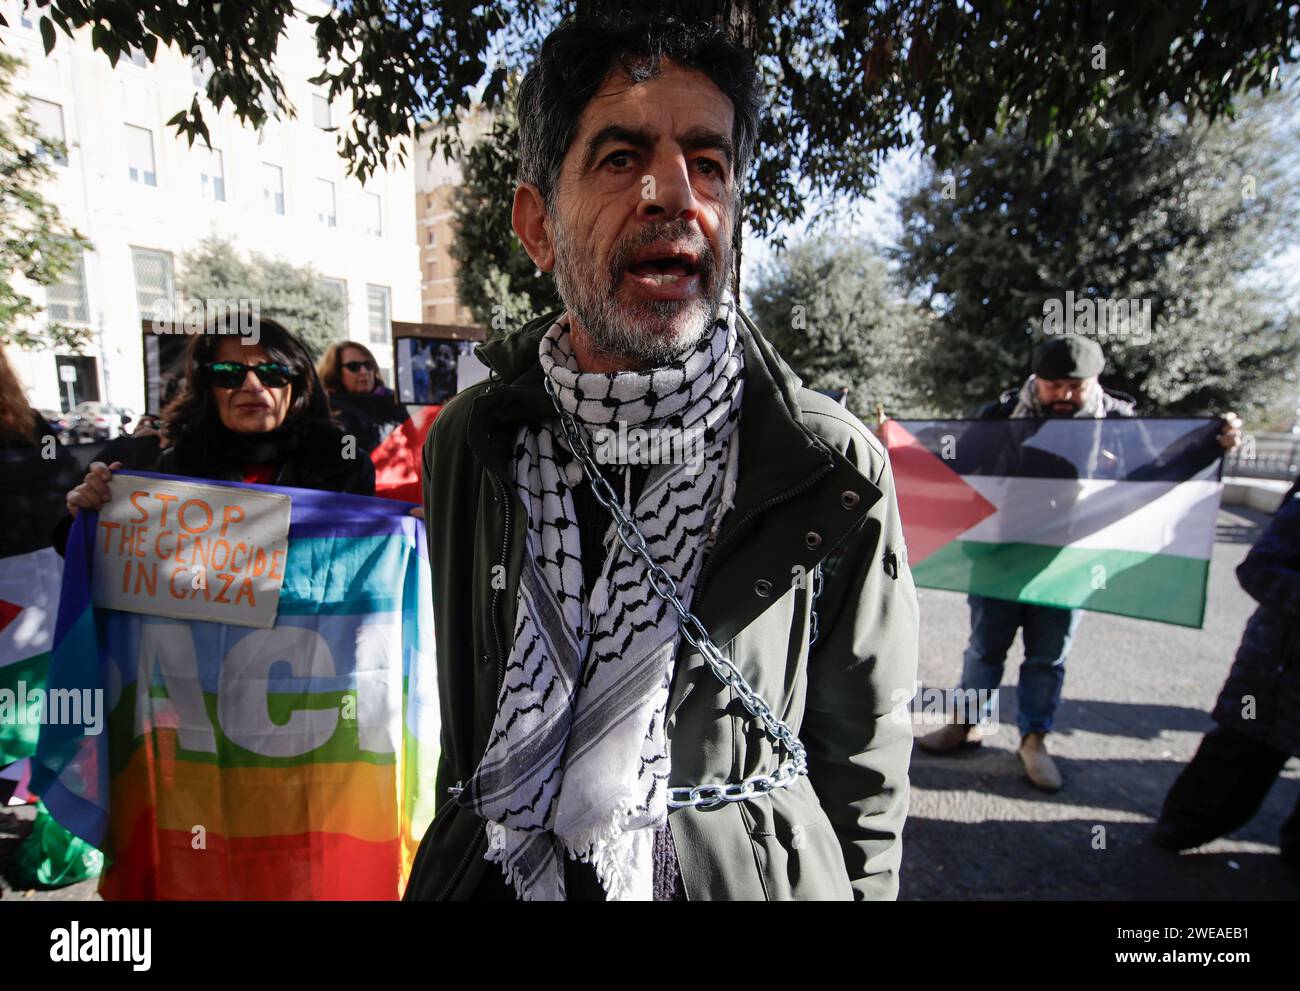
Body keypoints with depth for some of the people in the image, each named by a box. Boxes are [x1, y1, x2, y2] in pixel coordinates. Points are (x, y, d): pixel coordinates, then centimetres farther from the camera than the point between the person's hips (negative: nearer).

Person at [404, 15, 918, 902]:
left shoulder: (836, 474, -18)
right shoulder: (467, 445, -10)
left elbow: (863, 782, -8)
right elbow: (464, 721, 2)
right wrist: (461, 849, 9)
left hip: (746, 875, -1)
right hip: (493, 871, 3)